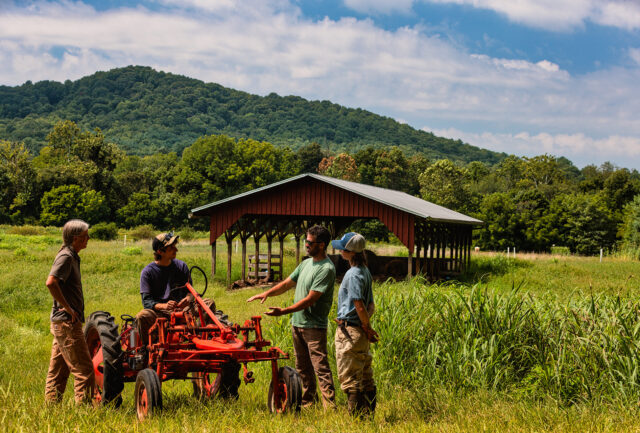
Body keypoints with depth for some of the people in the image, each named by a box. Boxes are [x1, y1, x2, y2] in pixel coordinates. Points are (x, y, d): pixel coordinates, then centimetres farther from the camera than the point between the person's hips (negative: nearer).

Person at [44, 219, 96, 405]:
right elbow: (51, 283, -27)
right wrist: (67, 308, -20)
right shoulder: (66, 257, -14)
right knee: (83, 368, -7)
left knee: (58, 368, 13)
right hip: (67, 322, -10)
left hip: (61, 322, 10)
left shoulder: (71, 257, 16)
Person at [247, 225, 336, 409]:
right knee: (303, 368, 15)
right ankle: (307, 402, 25)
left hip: (314, 326, -9)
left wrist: (284, 311, -23)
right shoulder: (306, 263, 13)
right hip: (297, 324, 9)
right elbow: (287, 283, 19)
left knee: (321, 367, -10)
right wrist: (267, 293, 2)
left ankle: (329, 405, -10)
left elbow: (310, 299, -21)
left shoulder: (326, 269, -16)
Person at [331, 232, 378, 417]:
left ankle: (356, 417, 0)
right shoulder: (365, 271, 13)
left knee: (350, 379, -3)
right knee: (366, 378, 13)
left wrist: (367, 328, -8)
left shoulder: (353, 274, -16)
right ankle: (369, 415, 19)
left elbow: (359, 306, -21)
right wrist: (367, 327, 3)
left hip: (349, 332, -9)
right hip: (360, 332, 9)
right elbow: (371, 305, 15)